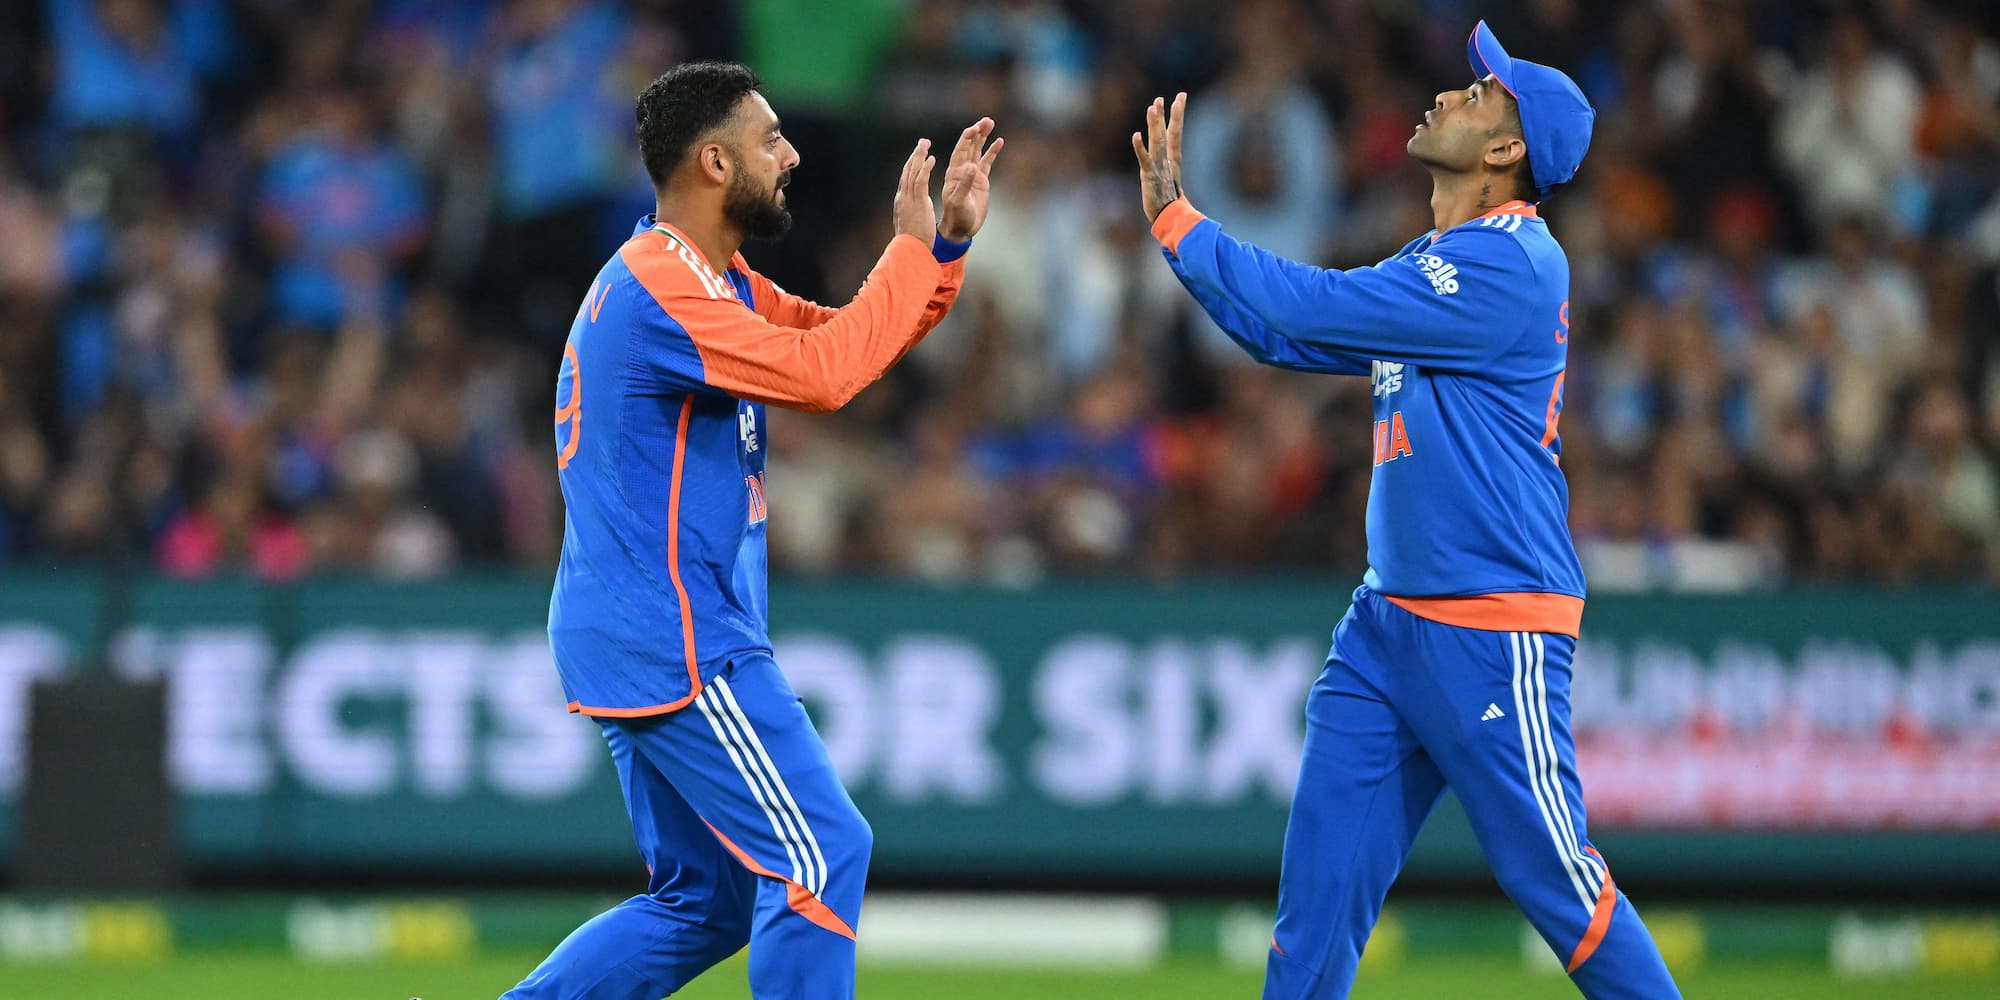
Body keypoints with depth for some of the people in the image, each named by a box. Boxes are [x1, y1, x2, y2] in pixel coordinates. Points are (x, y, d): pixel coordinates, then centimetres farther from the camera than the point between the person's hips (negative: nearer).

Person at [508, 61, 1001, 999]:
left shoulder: (717, 283, 16)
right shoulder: (659, 286, -17)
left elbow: (846, 335, 18)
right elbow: (824, 373, -24)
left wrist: (950, 240, 5)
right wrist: (911, 246, -13)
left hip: (632, 638, 11)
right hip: (674, 640, -11)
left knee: (700, 903, 13)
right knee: (820, 857, -9)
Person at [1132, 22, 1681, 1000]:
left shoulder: (1508, 267, -16)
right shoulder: (1436, 263, 15)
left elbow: (1314, 307, -18)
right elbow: (1286, 332, 18)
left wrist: (1179, 221, -9)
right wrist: (1174, 220, 11)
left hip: (1494, 633, -9)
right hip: (1388, 624, 9)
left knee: (1552, 876, -4)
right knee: (1322, 868, 4)